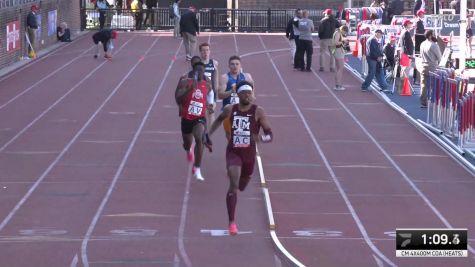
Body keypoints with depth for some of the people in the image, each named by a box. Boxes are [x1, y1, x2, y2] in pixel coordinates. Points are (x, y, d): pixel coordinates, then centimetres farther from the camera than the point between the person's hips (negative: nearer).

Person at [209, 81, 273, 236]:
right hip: (233, 152, -1)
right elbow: (219, 120, 21)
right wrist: (209, 133, 14)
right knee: (233, 185, -20)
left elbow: (270, 136, -11)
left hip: (249, 154, 1)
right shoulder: (230, 110, -4)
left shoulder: (258, 112, -10)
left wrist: (261, 138, -32)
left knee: (241, 187, 21)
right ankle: (232, 222, -17)